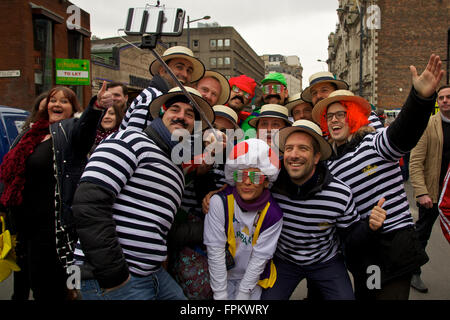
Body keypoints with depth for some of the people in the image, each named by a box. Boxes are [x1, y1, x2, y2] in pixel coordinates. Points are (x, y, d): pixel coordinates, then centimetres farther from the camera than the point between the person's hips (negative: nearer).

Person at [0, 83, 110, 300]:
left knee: (47, 290, -1)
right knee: (36, 284, 21)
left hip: (52, 227, -8)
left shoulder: (69, 131, -7)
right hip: (26, 226, 8)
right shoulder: (34, 135, 14)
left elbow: (85, 127, -32)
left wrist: (96, 106, -53)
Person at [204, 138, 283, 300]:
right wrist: (220, 295, -15)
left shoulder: (272, 214, -17)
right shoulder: (220, 202, -21)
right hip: (223, 275, -1)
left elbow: (260, 258, -13)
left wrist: (243, 294, -11)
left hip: (253, 278, 1)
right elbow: (215, 250, -18)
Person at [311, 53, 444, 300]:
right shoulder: (330, 162, 11)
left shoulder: (374, 142, -7)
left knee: (392, 294, -2)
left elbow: (403, 134, -28)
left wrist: (421, 97, -45)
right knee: (363, 296, 16)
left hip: (395, 243, -5)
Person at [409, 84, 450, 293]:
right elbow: (415, 162, -12)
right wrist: (421, 193, -19)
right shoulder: (427, 125, -7)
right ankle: (413, 273, 26)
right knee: (422, 234, 10)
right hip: (433, 192, -3)